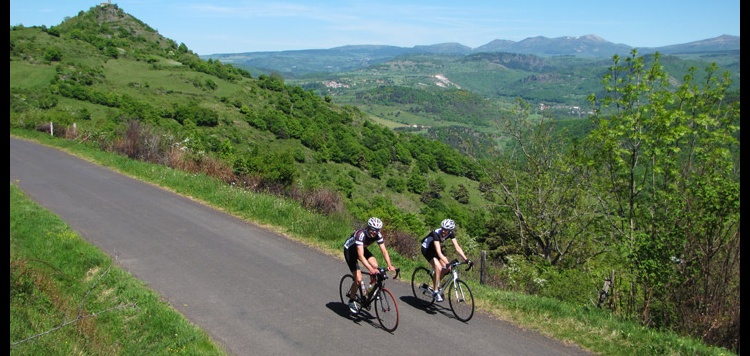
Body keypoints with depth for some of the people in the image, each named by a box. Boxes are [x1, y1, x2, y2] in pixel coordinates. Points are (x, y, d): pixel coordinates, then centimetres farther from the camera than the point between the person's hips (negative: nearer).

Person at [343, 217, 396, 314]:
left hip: (362, 248, 5)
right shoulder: (361, 234, -39)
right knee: (359, 279, -15)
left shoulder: (378, 235, -21)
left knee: (375, 265, -22)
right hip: (349, 250, -5)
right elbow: (361, 256, -46)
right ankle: (351, 301, 8)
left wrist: (389, 265, -39)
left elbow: (384, 251, -23)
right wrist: (371, 269, -56)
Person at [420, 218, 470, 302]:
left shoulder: (450, 234, -18)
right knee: (438, 268, -24)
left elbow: (457, 247, -18)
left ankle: (435, 282, 16)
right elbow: (439, 253, -44)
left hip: (435, 248, 6)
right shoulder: (436, 233, -36)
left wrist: (466, 259, -29)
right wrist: (447, 263, -54)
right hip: (426, 249, -6)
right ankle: (435, 292, -11)